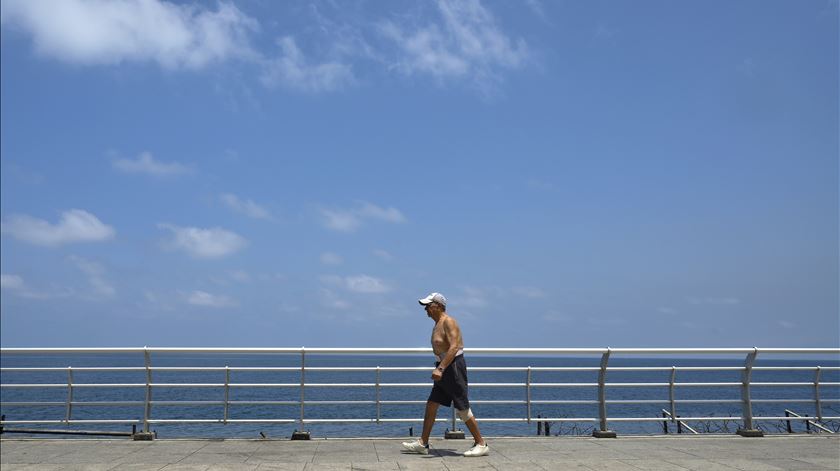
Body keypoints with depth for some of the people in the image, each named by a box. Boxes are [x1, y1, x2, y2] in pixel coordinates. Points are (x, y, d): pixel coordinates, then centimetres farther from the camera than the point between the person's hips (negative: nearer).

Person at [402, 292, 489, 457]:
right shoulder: (438, 324, 16)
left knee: (462, 409, -6)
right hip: (445, 369, 10)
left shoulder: (448, 322, -14)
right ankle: (422, 444, 13)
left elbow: (454, 347, -25)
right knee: (431, 405, 9)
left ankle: (481, 445, 3)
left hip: (453, 367, -10)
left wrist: (440, 368, -31)